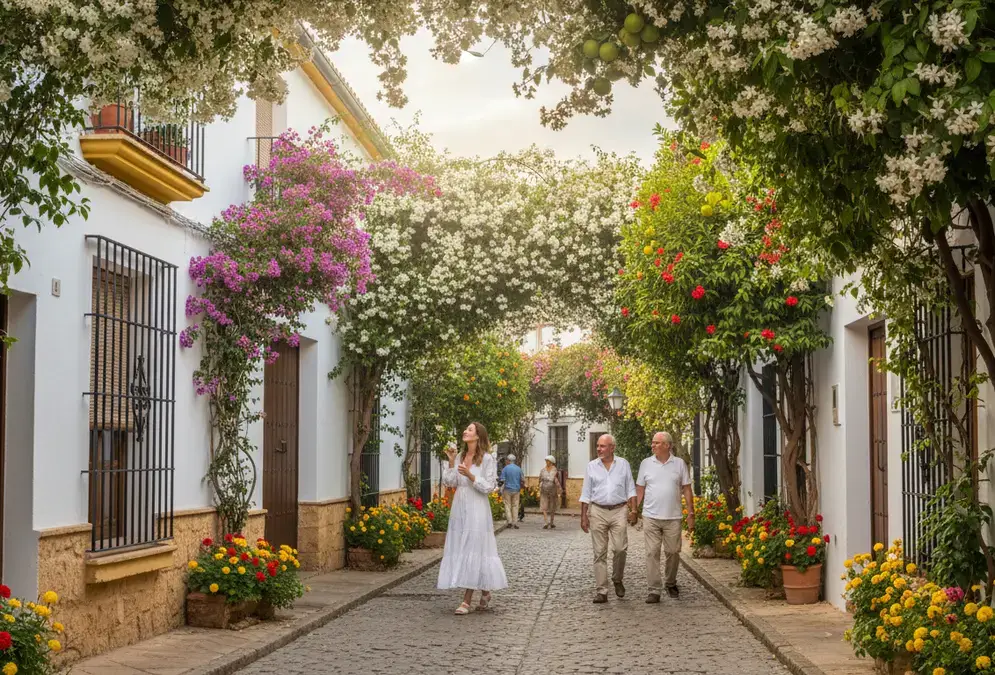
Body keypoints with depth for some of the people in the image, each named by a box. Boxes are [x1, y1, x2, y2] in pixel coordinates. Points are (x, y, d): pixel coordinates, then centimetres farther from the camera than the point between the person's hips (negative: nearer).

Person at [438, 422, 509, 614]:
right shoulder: (460, 457, 11)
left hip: (476, 510, -6)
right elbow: (449, 482, 9)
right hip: (459, 508, 6)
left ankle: (467, 600, -6)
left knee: (473, 550, -7)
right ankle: (484, 592, 21)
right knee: (460, 550, 7)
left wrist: (470, 476, -19)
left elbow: (488, 486, -8)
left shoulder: (487, 459, -6)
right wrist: (451, 462, -1)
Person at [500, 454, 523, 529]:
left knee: (507, 505, 5)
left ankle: (509, 521, -6)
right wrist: (520, 488, 20)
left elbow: (502, 480, -10)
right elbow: (522, 480, 4)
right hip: (516, 490, 3)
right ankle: (514, 522, 5)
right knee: (515, 506, 7)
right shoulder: (519, 469, 2)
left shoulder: (505, 468, -8)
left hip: (508, 489, -3)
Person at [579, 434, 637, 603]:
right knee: (600, 553, 0)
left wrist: (633, 510, -1)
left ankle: (617, 580, 15)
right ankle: (601, 591, 2)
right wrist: (583, 516, 4)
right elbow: (586, 494, 10)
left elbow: (630, 489, 9)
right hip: (598, 512, 1)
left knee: (620, 548, -11)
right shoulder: (591, 467, 7)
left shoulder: (623, 464, 7)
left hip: (618, 511, -1)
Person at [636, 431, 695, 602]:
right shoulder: (646, 463, 5)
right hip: (651, 517, 0)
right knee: (652, 553, -4)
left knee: (673, 552, 6)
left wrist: (691, 513, 0)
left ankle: (670, 584, 27)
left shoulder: (680, 464, 3)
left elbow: (687, 490, 5)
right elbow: (640, 490, 9)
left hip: (673, 517, 0)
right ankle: (654, 590, -2)